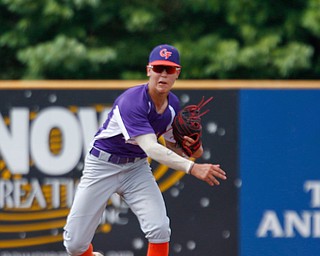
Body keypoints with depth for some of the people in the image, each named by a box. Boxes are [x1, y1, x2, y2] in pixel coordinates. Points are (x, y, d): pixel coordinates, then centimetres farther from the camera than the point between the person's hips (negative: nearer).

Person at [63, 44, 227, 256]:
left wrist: (192, 148, -17)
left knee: (160, 229, -20)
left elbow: (174, 147, 8)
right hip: (102, 166, -5)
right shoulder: (132, 101, -29)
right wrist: (192, 167, -50)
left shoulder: (174, 106, -5)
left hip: (137, 168, 5)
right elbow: (151, 148, -39)